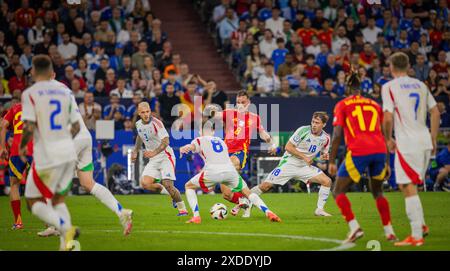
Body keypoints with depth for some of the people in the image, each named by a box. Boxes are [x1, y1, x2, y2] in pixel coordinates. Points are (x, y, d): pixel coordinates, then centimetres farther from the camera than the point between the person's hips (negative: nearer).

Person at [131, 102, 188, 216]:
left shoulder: (156, 123, -19)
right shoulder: (138, 124, 4)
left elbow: (165, 141, -30)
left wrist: (154, 152, -44)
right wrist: (135, 151, 22)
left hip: (165, 156, -7)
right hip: (153, 159, 7)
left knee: (167, 184, -18)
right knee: (145, 183, -13)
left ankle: (182, 209, 1)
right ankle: (171, 194, 8)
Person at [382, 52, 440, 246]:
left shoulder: (389, 87, -5)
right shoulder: (420, 85, 14)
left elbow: (388, 118, -13)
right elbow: (435, 113, 13)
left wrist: (388, 139, 2)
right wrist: (433, 139, 20)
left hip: (407, 143, -7)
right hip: (424, 140, 7)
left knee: (408, 188, -5)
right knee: (409, 186, 22)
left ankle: (416, 236, -7)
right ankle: (421, 226, 23)